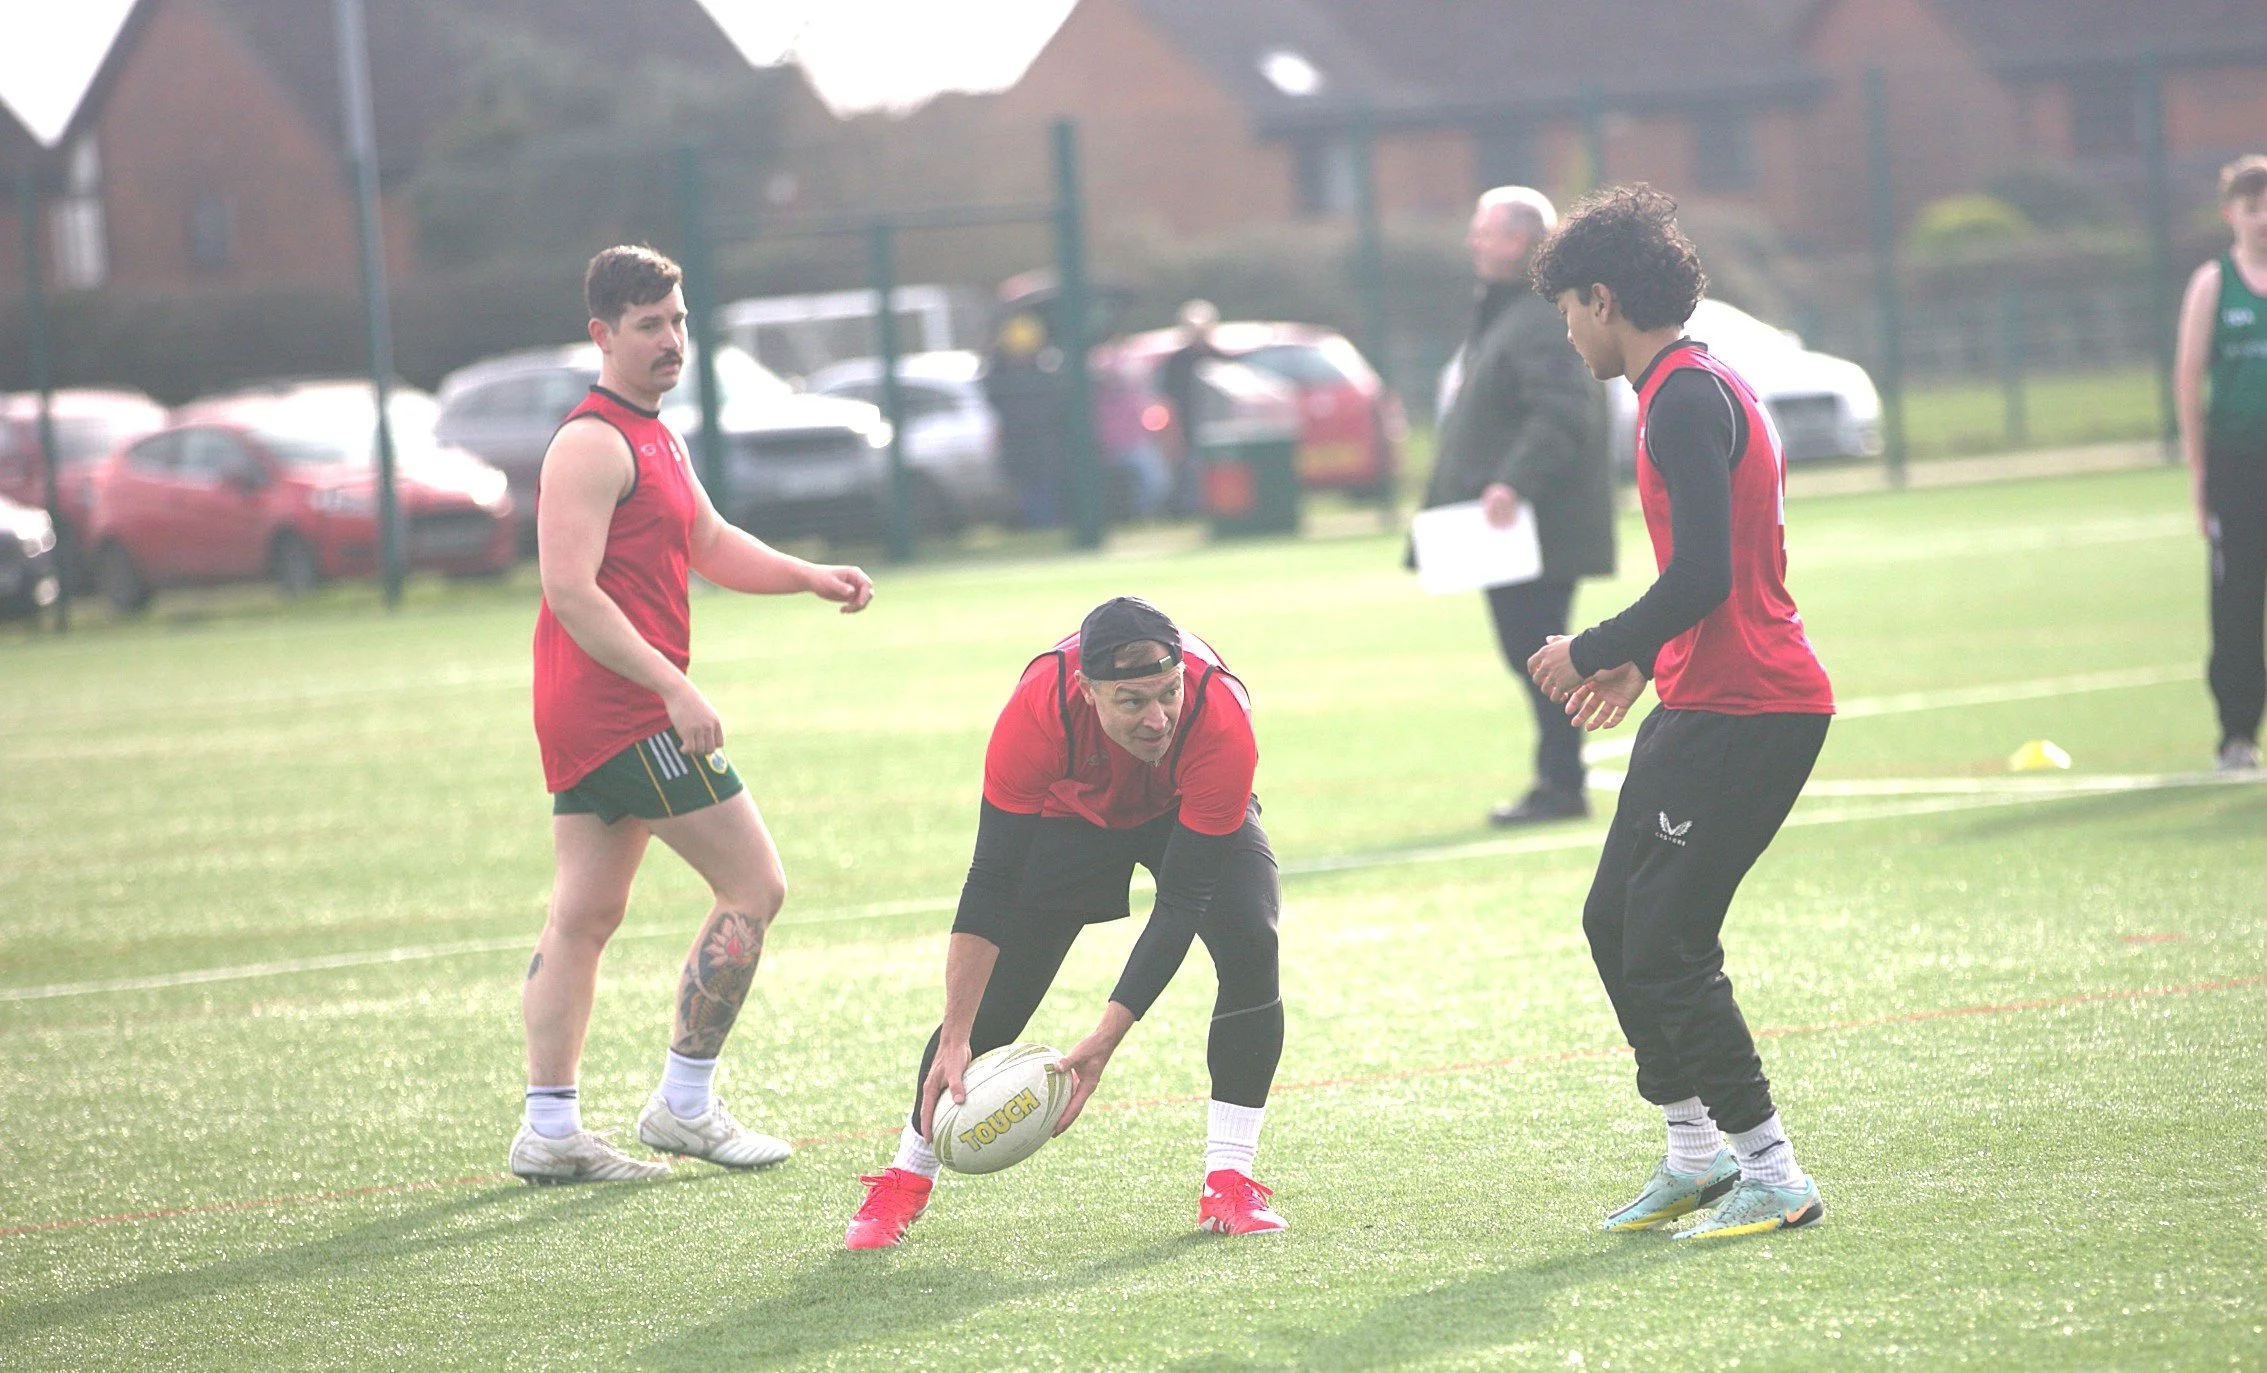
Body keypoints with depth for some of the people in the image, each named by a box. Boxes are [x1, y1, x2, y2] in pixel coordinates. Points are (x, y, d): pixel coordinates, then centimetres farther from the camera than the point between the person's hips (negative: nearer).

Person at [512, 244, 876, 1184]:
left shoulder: (653, 437, 18)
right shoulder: (592, 444, -15)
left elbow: (709, 544, 28)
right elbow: (570, 588, -22)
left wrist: (811, 577, 13)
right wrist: (673, 687, -26)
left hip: (588, 718, 10)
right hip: (627, 711, -10)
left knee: (584, 915, 8)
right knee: (753, 885, -4)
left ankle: (549, 1129, 9)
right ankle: (683, 1105, 0)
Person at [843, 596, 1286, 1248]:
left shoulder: (1222, 723, -41)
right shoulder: (1037, 712, -40)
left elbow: (1180, 904, -36)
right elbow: (991, 887, -32)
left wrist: (1106, 1040, -42)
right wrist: (953, 1041, -36)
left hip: (1189, 812, 0)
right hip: (1072, 813, 0)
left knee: (1250, 947, -25)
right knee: (993, 994, -8)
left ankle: (1228, 1178, -13)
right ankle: (907, 1177, 14)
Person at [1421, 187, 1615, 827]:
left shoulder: (1544, 319, -16)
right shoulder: (1501, 315, 18)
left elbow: (1562, 415, -26)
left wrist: (1515, 484, -32)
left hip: (1541, 528, -11)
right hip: (1510, 531, 11)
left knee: (1538, 654, -9)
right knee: (1532, 656, 12)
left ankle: (1561, 785, -6)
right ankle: (1557, 781, 16)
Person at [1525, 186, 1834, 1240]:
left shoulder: (1687, 399, -16)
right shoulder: (1691, 389, 17)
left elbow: (1703, 576, -23)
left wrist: (1594, 652, -13)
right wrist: (1643, 661, 22)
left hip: (1743, 709, -11)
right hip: (1707, 702, 11)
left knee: (1665, 943, -10)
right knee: (1615, 923, 14)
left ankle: (1773, 1176, -5)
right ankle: (1695, 1154, 23)